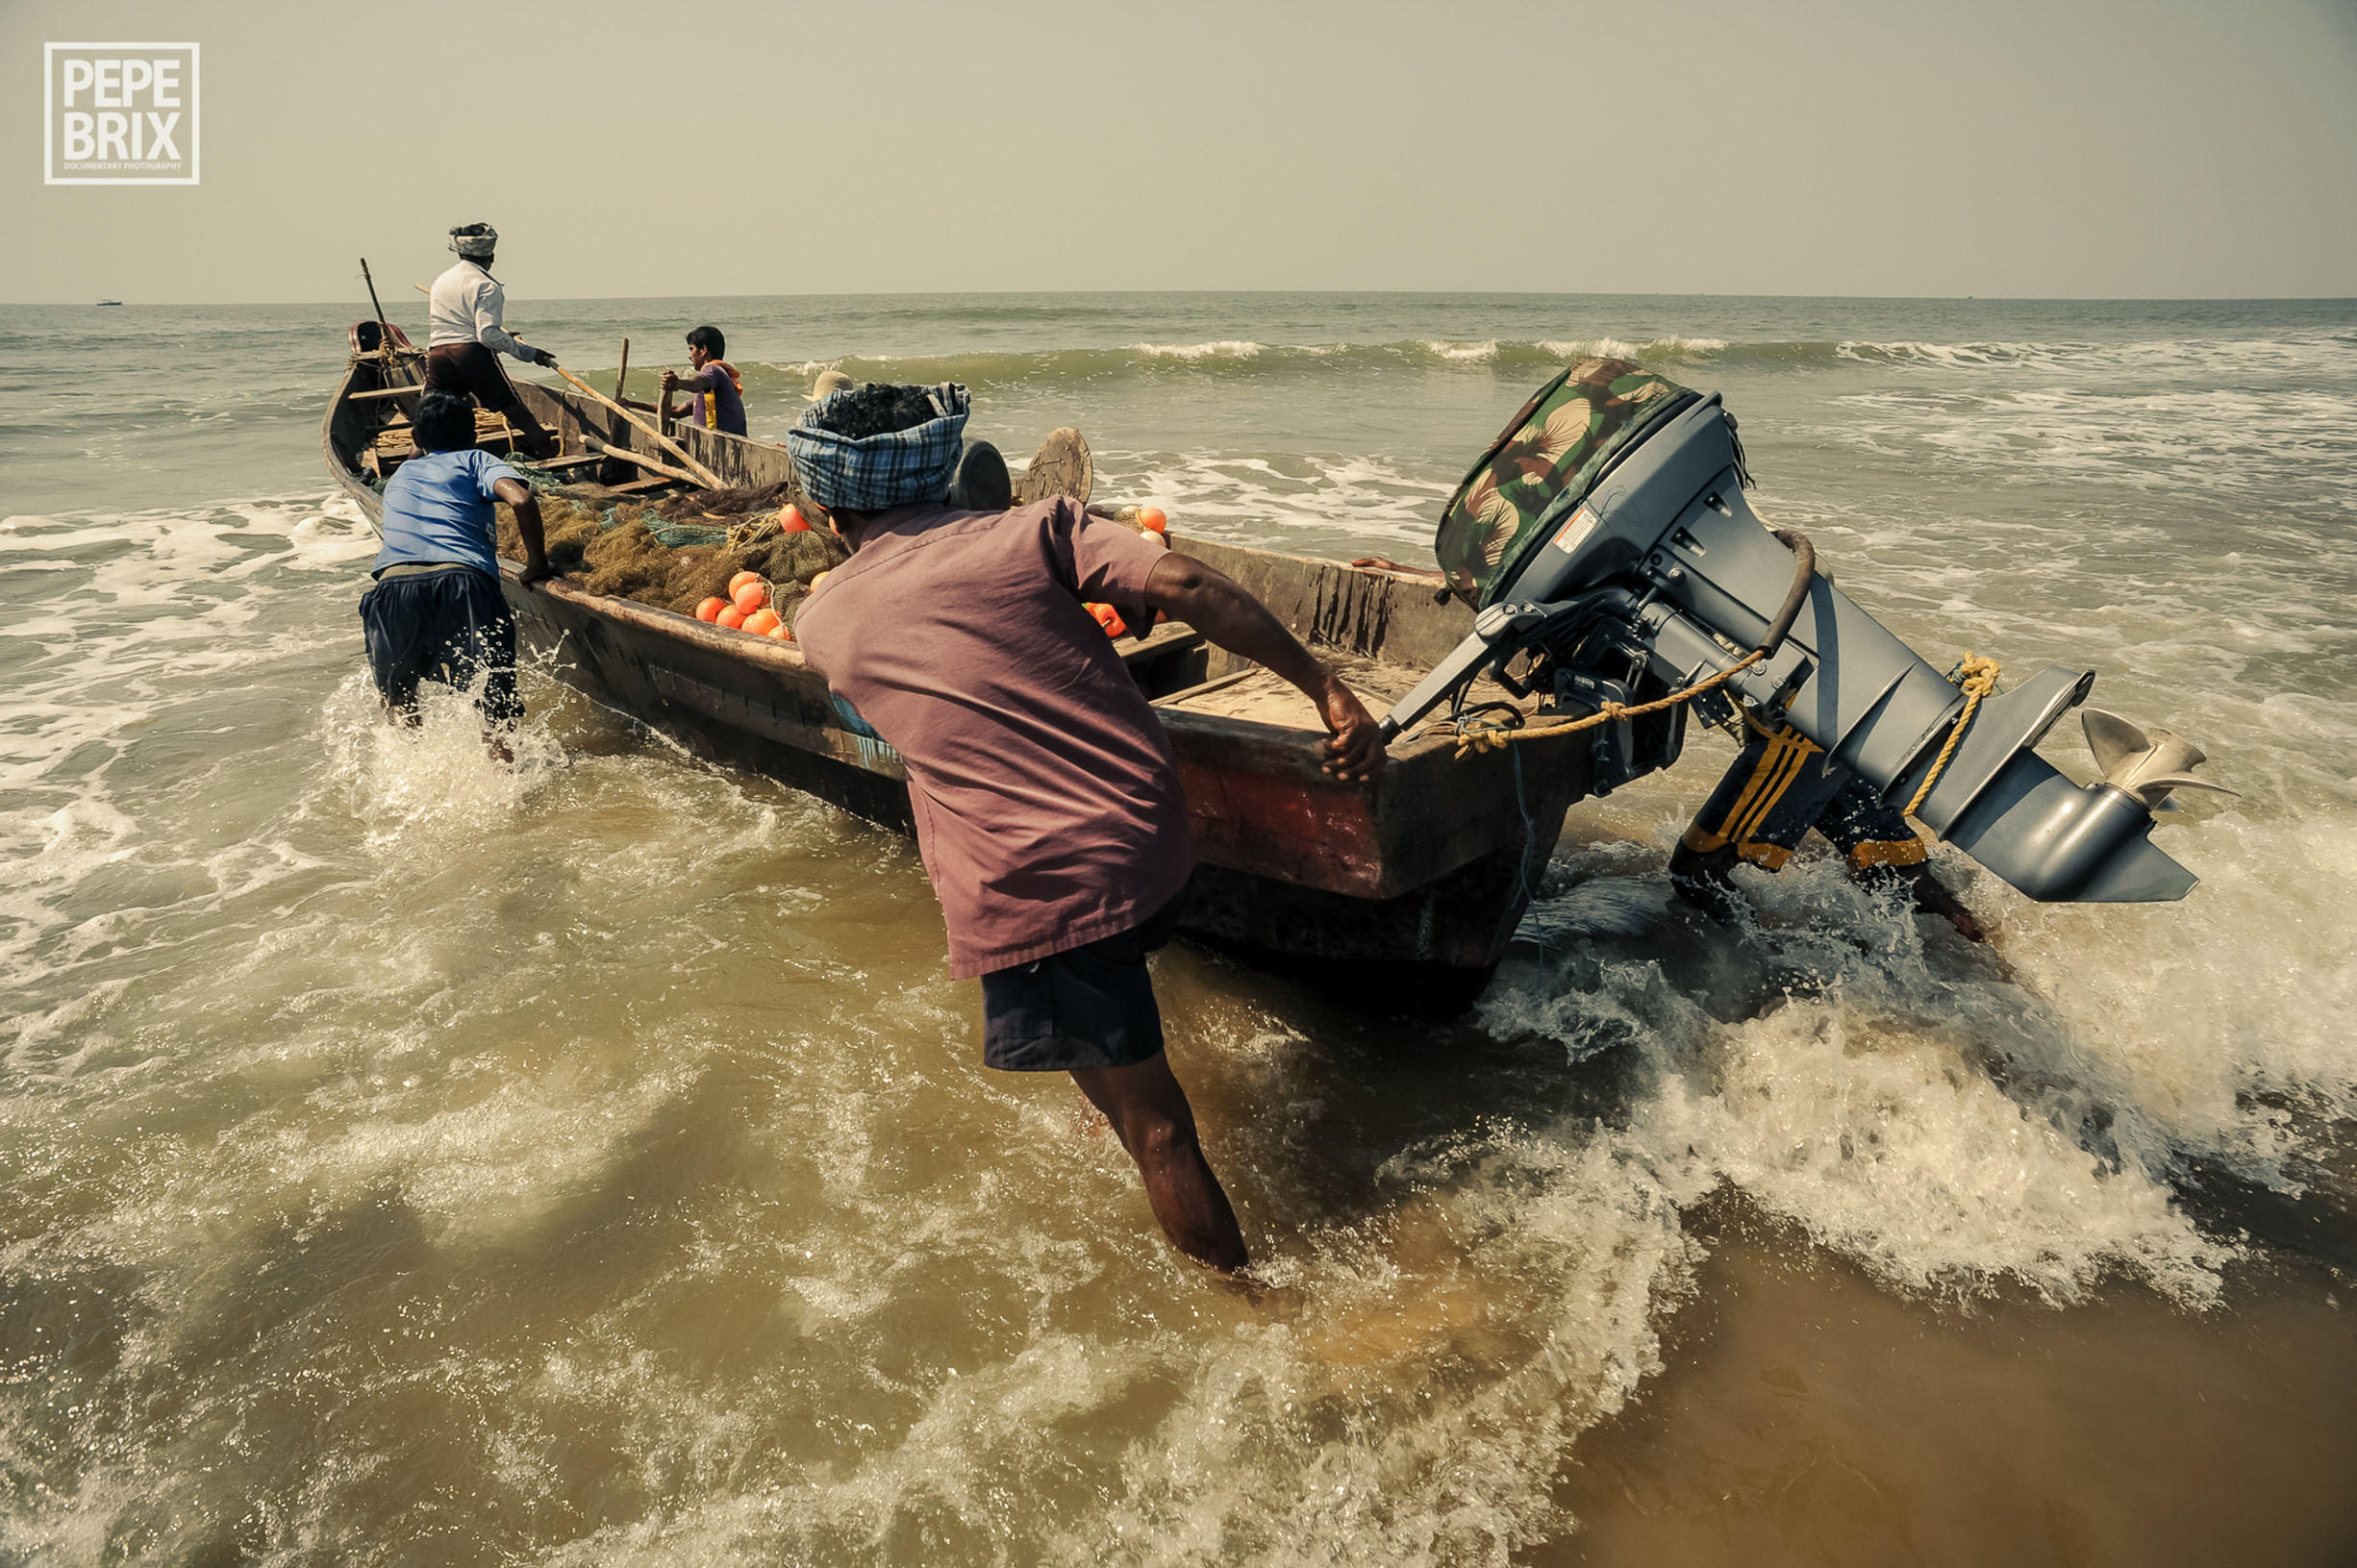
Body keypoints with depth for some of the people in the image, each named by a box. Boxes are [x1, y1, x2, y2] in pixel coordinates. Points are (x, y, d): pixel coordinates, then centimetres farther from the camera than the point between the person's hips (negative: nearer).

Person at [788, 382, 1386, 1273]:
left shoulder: (822, 621, 9)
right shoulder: (1030, 530, 5)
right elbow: (1184, 587, -10)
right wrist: (1327, 689, -8)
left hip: (1033, 891, -4)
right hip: (1150, 837, 4)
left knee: (1154, 1121, 5)